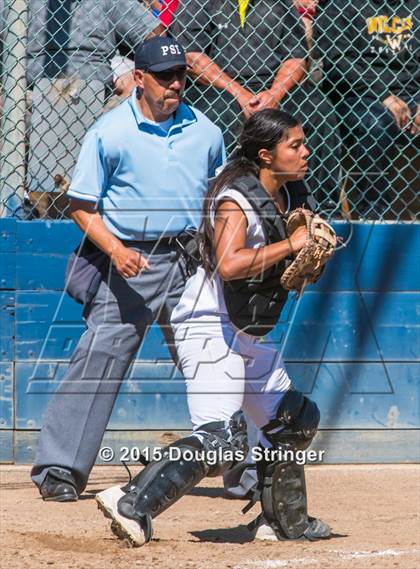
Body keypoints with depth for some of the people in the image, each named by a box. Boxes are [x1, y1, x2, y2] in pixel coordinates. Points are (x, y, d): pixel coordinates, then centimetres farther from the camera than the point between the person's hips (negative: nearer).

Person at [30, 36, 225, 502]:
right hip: (130, 262, -4)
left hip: (191, 264, 4)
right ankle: (59, 469, -9)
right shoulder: (109, 132, -4)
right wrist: (115, 250, -17)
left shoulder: (204, 131, 8)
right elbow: (82, 206, -3)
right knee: (96, 363, -11)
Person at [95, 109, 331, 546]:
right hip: (210, 329, -10)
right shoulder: (236, 197, -18)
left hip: (249, 337, 10)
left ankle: (284, 522, 34)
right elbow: (229, 264, -35)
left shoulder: (292, 195, 9)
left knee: (294, 421, 20)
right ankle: (133, 505, -27)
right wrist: (291, 244, -27)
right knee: (221, 436, -24)